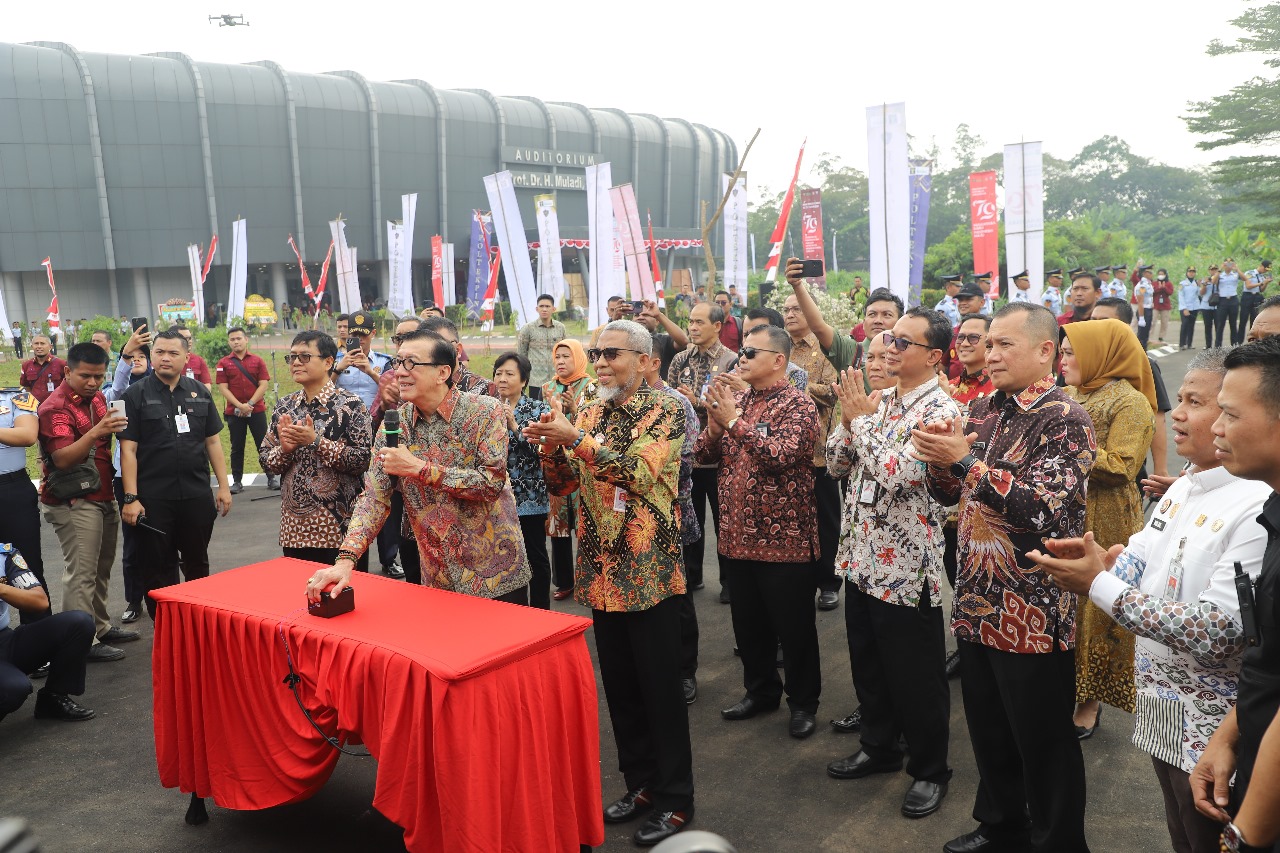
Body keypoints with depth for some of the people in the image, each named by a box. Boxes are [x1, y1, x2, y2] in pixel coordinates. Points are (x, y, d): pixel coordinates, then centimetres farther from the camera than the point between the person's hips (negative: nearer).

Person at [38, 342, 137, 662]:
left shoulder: (97, 398, 11)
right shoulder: (55, 407, -13)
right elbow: (63, 459, -23)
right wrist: (94, 433, -35)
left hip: (103, 497, 8)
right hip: (74, 503, -8)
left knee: (101, 569, 14)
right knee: (82, 573, -6)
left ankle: (100, 627, 25)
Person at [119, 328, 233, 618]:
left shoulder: (199, 393, 7)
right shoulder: (136, 395, -2)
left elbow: (213, 442, 10)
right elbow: (128, 450, -6)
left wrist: (223, 485, 6)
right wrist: (131, 497, -11)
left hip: (197, 496, 3)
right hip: (154, 499, -3)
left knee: (197, 564, 15)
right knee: (158, 571, 7)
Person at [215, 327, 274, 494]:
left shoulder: (257, 361, 4)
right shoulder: (223, 363, 4)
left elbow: (263, 385, -3)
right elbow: (223, 388, -3)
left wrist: (250, 404, -14)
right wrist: (239, 405, -14)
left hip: (257, 410, 0)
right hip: (234, 412, 1)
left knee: (263, 445, 1)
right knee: (237, 448, 6)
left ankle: (271, 478, 8)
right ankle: (237, 481, 12)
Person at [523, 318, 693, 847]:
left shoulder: (666, 411, -8)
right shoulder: (588, 414, 9)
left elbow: (640, 471, -24)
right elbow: (561, 485, 8)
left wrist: (576, 438, -27)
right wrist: (550, 444, -11)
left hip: (648, 571, -6)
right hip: (601, 571, 6)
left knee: (660, 688, 3)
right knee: (619, 685, 15)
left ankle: (675, 800, 18)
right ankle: (641, 782, 31)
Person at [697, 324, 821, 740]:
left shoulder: (797, 404, -10)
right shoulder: (735, 400, 11)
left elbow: (782, 455, -26)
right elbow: (703, 455, 7)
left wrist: (734, 420, -25)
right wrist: (714, 422, -12)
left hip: (783, 537, -6)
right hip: (737, 535, 6)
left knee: (793, 626, 6)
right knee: (749, 623, 17)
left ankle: (803, 701, 22)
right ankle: (760, 689, 35)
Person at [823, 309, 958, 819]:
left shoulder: (940, 409, -15)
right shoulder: (878, 399, 8)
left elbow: (896, 473, -28)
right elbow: (836, 464, 9)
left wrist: (861, 418, -17)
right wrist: (849, 420, -8)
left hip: (906, 567, -7)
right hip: (862, 557, 8)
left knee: (916, 677, 7)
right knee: (867, 664, 20)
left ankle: (929, 771, 26)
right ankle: (880, 748, 39)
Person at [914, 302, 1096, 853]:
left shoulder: (1065, 421, -13)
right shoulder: (982, 410, 8)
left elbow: (1044, 508, -25)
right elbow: (949, 494, 13)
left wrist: (967, 460, -27)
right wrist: (938, 459, -8)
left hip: (1034, 615, -7)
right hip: (976, 603, 7)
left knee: (1044, 746, 8)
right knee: (989, 734, 21)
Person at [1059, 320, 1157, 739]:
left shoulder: (1130, 403, -9)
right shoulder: (1067, 396, 14)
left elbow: (1121, 468, -17)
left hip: (1103, 523, -6)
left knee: (1095, 608, 2)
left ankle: (1089, 702, 15)